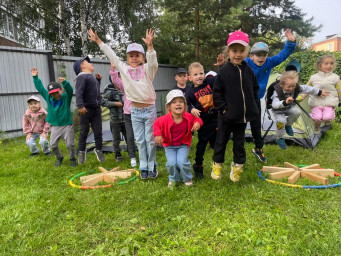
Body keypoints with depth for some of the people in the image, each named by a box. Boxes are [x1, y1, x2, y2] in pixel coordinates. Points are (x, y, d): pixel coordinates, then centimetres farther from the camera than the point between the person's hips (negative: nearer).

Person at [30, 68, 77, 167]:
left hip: (67, 125, -4)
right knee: (53, 145, 4)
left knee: (70, 144, -1)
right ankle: (59, 158, 29)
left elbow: (70, 90, -26)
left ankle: (72, 159, 22)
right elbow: (40, 88, 10)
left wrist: (64, 82, -43)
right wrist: (35, 77, 8)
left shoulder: (66, 96, -7)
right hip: (55, 126, 4)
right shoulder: (48, 97, 4)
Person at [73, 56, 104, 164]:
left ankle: (99, 150, 25)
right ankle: (81, 152, 19)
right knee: (84, 132, 5)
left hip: (96, 109, 7)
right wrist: (80, 105, -31)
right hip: (86, 109, -6)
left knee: (98, 131, 10)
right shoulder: (82, 77, -8)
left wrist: (98, 80, 20)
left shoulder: (93, 77, 17)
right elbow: (79, 92, -21)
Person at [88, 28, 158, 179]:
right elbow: (111, 55, 8)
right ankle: (143, 167, 22)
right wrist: (98, 41, 10)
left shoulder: (147, 69, -4)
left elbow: (152, 62, -25)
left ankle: (152, 167, 21)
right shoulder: (124, 69, 4)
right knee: (140, 141, 9)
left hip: (149, 110, -3)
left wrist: (150, 46, -41)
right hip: (135, 111, 3)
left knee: (150, 140, 6)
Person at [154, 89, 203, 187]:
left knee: (182, 162, -18)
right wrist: (158, 135, -14)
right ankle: (173, 178, 18)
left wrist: (198, 123, -18)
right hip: (169, 145, 0)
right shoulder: (165, 119, -19)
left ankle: (187, 178, 14)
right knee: (172, 163, -16)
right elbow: (156, 124, -1)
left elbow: (196, 118, 5)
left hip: (183, 144, 0)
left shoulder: (188, 117, -14)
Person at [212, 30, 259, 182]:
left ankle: (237, 165, 31)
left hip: (243, 115, 3)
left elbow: (255, 88, 14)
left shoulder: (248, 70, 1)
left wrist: (252, 104, 6)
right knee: (221, 141, 11)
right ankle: (217, 164, 28)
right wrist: (223, 108, -12)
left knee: (239, 142, 15)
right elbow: (217, 93, -8)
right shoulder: (223, 71, -11)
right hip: (227, 116, -3)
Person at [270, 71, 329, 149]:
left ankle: (288, 125, 8)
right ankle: (279, 138, -4)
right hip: (279, 111, -5)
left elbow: (307, 88, -1)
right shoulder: (277, 92, -35)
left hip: (289, 108, 6)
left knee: (297, 112, -23)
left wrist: (319, 92, 10)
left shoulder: (296, 88, -18)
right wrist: (285, 102, -66)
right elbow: (274, 105, -49)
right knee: (281, 121, -30)